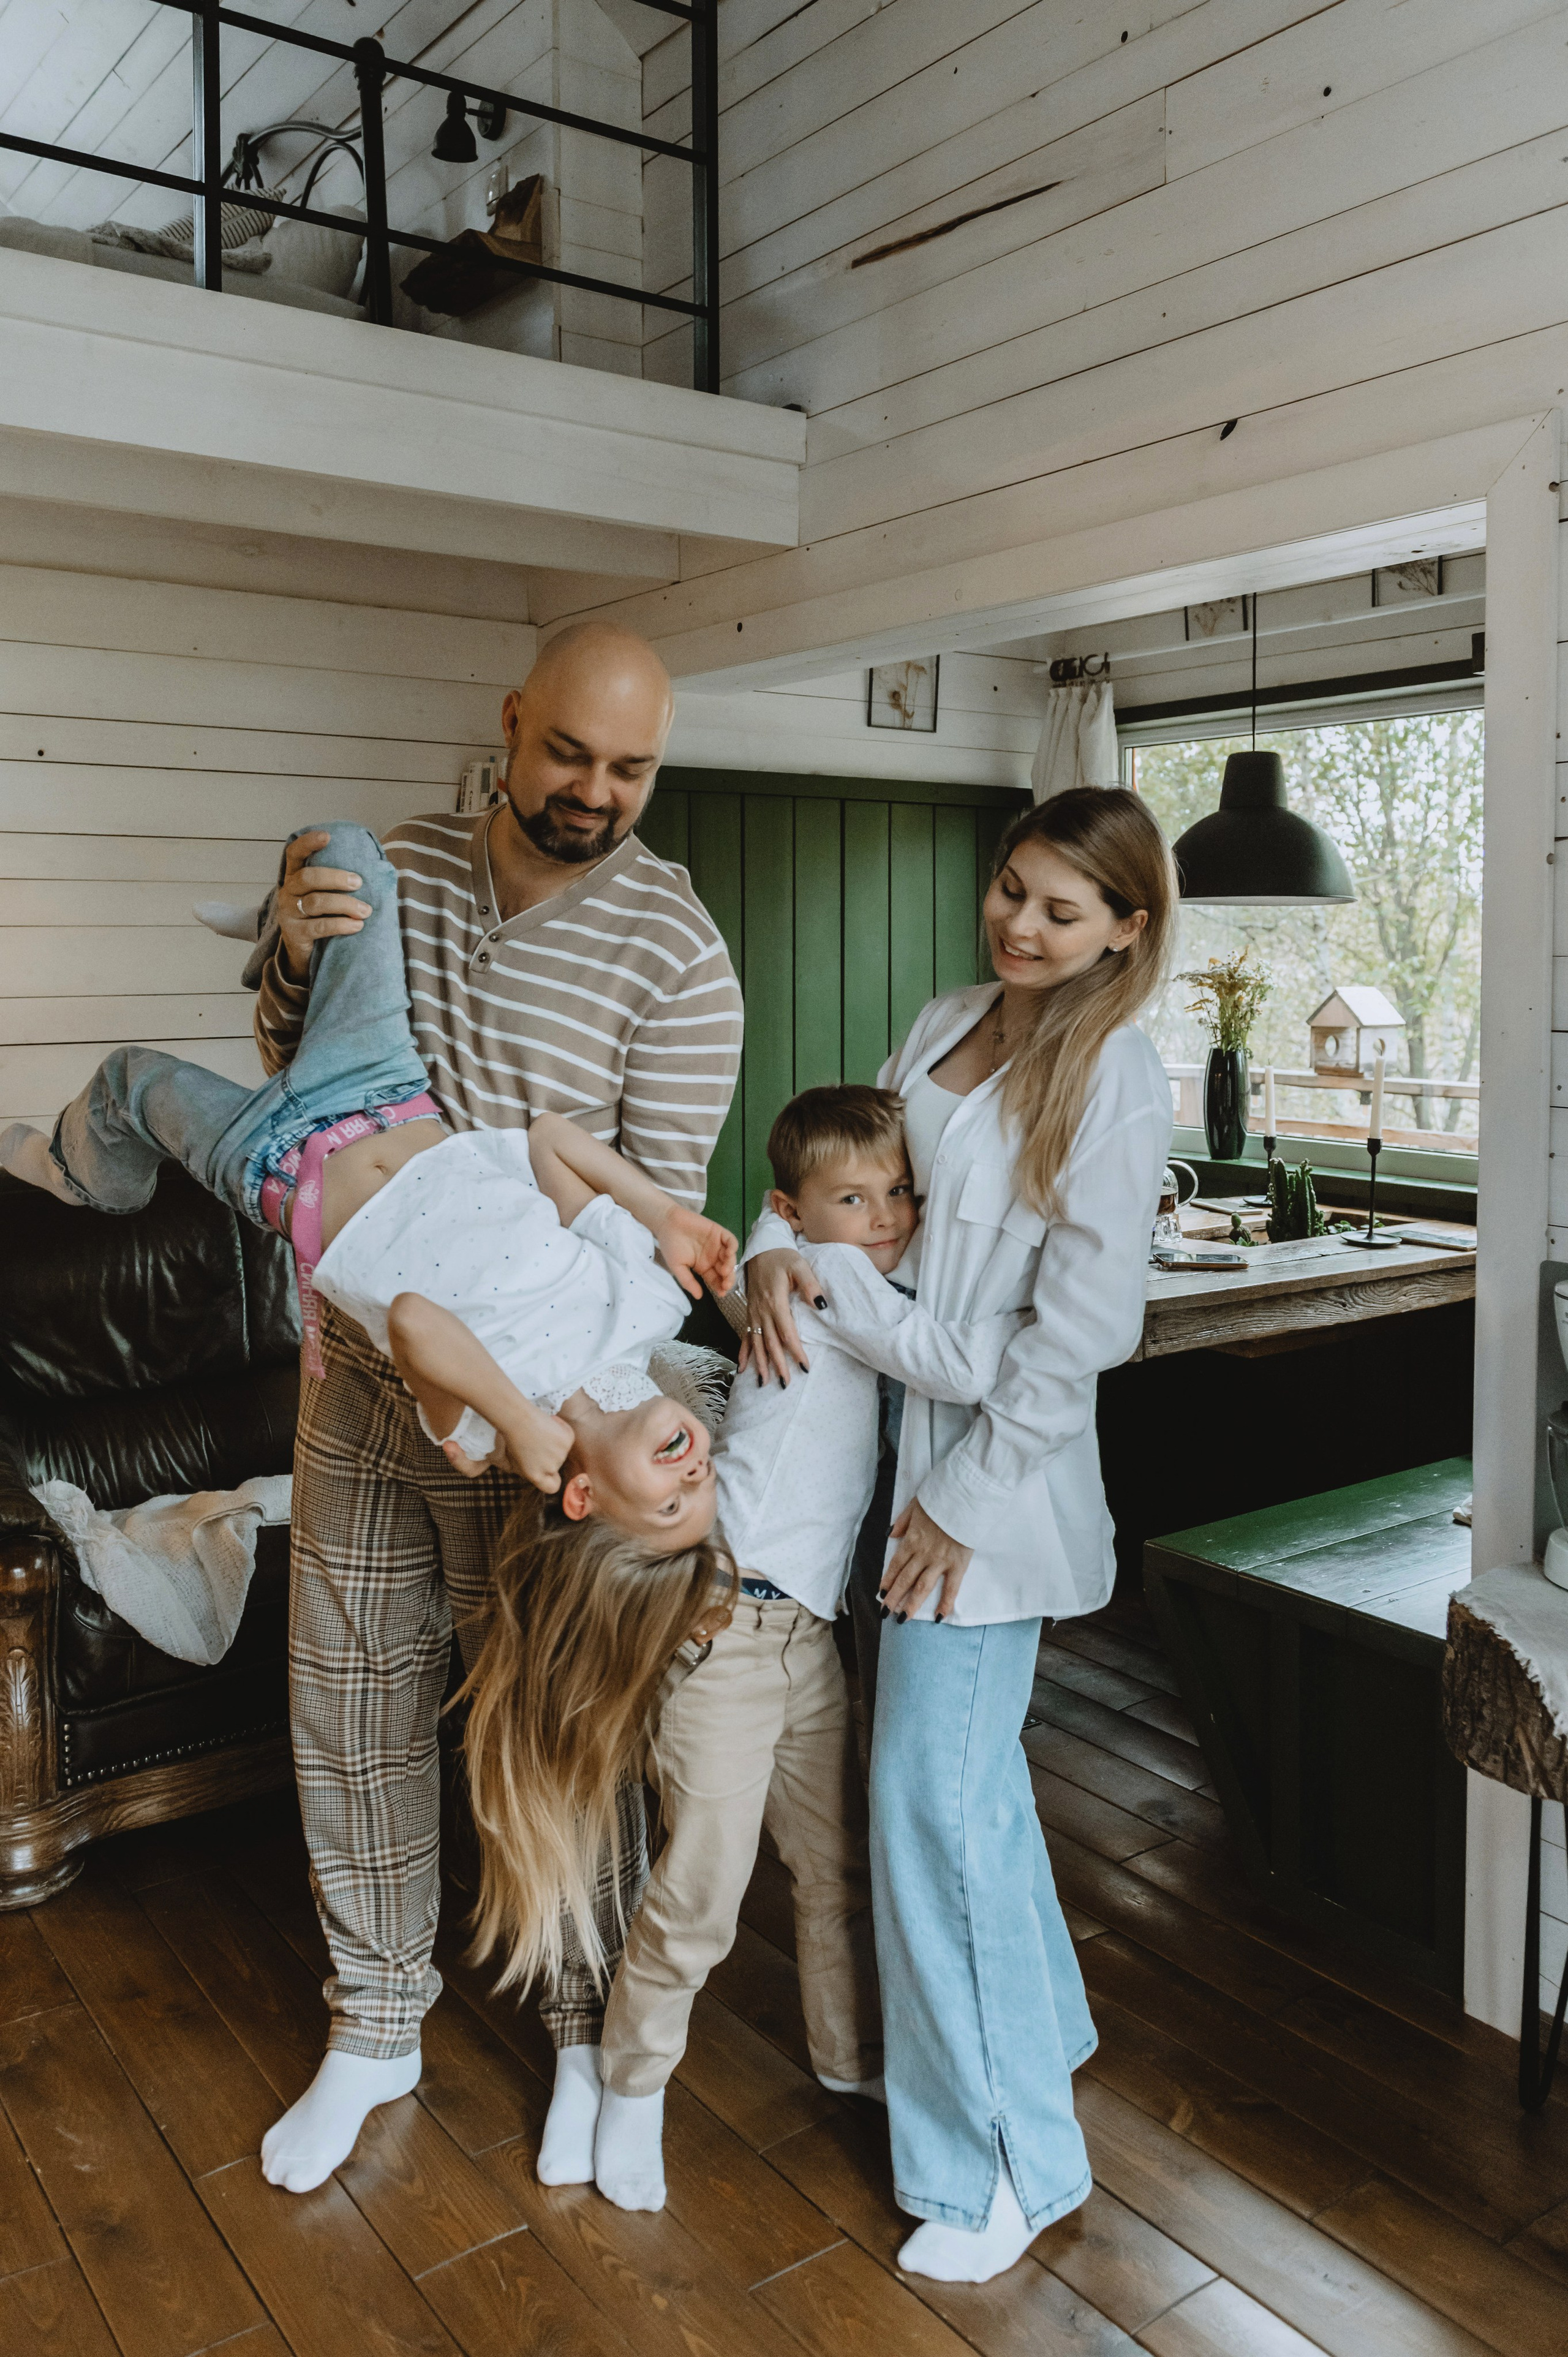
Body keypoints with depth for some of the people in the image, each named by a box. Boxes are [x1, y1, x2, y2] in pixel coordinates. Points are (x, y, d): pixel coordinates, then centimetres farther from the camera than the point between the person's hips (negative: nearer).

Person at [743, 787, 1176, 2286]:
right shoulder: (947, 1026, 9)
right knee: (968, 1770, 19)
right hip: (895, 1441, 7)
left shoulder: (1116, 1075, -13)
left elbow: (1087, 1321, -17)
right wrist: (777, 1247, -8)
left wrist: (967, 1495, -16)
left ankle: (1006, 2157, 15)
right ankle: (1039, 2022, 42)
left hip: (995, 1477, -7)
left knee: (936, 1800, -4)